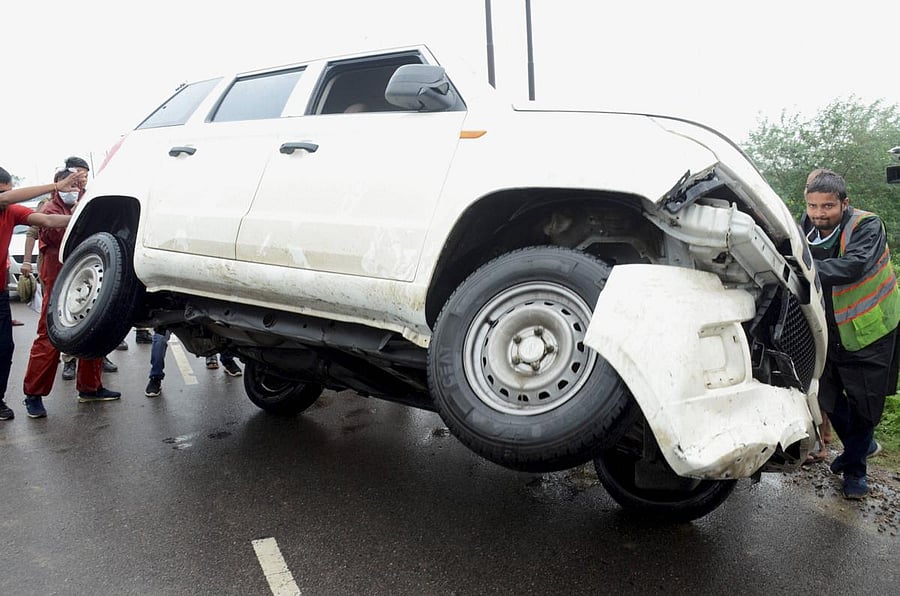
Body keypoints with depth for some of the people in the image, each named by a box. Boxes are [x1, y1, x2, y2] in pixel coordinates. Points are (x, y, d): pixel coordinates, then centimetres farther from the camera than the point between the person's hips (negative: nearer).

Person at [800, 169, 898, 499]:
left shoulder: (867, 226, -20)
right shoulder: (805, 232, -3)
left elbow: (855, 265, -39)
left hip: (869, 333, -4)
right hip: (827, 334, 5)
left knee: (865, 405, 8)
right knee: (828, 398, 15)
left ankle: (855, 468, 30)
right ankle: (859, 445, 43)